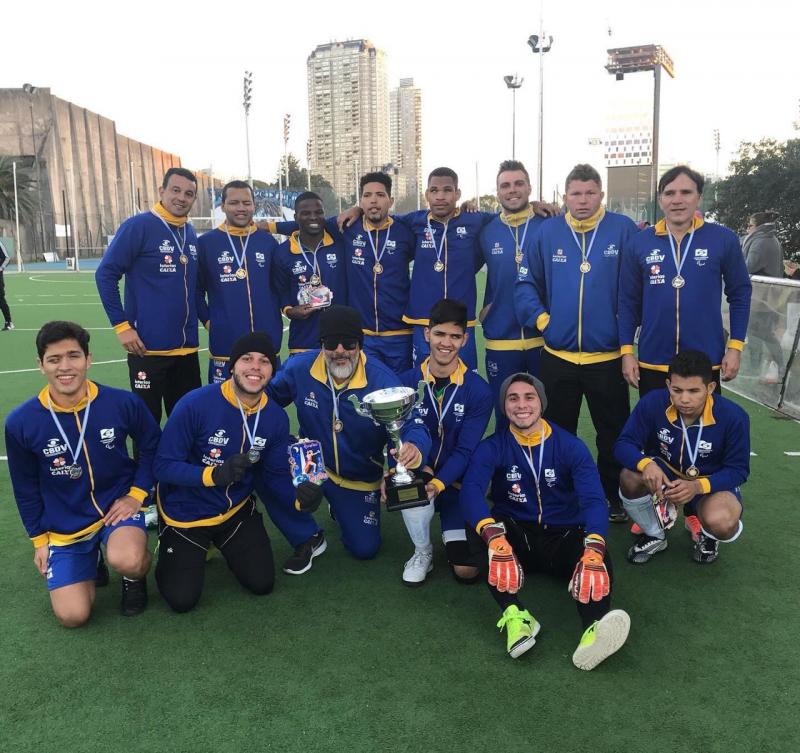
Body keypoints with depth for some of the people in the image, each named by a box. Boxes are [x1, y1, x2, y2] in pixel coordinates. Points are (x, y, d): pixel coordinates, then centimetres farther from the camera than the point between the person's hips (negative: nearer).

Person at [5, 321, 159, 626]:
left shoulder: (123, 403, -17)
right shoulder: (21, 423, -14)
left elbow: (152, 447, 2)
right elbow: (26, 487, 2)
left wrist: (137, 493, -8)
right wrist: (39, 538, 6)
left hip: (117, 505, -1)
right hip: (64, 526, 2)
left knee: (126, 561, -33)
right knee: (72, 616, -5)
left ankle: (135, 575, 5)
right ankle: (90, 561, 26)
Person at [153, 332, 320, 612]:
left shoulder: (276, 417, -13)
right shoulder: (195, 404, -27)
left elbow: (276, 475, -4)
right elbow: (163, 465, -23)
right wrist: (214, 474, -38)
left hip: (236, 510, 4)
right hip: (185, 513, -3)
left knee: (262, 584, 5)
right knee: (182, 599, -5)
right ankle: (170, 551, 28)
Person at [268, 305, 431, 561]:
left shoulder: (381, 379, -28)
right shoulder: (299, 368, -22)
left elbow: (411, 423, -32)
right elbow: (267, 400, -3)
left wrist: (415, 446, -56)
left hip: (360, 480, 0)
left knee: (365, 549, 5)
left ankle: (340, 506, 40)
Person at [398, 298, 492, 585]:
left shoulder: (478, 390, -11)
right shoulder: (406, 383, -8)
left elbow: (465, 450, -14)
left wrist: (438, 483, -30)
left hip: (456, 482, 0)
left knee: (467, 571, -10)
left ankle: (451, 537, 28)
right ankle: (423, 551, -3)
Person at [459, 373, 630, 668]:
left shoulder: (570, 446, -5)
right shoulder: (493, 447, -6)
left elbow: (593, 499, -19)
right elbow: (470, 490, -25)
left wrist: (593, 548, -41)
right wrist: (494, 535, -47)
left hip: (563, 538, 0)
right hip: (515, 536, 0)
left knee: (598, 562, -32)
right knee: (481, 527, -31)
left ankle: (595, 630, -58)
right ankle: (514, 615, -39)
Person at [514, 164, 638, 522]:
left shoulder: (623, 229, -5)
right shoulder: (547, 231, 1)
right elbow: (525, 283, 6)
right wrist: (540, 318, -4)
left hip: (607, 357, -2)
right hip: (557, 356, 2)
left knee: (614, 434, 12)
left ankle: (615, 498, 31)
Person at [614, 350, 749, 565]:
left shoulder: (733, 417, -26)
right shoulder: (652, 403, -23)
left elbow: (738, 470, -18)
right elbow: (624, 444, -20)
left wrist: (698, 486, -38)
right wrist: (646, 464, -44)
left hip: (712, 483, -2)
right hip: (664, 474, 2)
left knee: (721, 523, -35)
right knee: (631, 477, -31)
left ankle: (703, 531, 9)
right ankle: (654, 535, 1)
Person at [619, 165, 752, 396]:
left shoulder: (723, 238, -4)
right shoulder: (641, 242, -1)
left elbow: (740, 293, 4)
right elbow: (628, 301, 4)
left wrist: (735, 346, -1)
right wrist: (627, 350, 0)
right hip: (652, 363, 1)